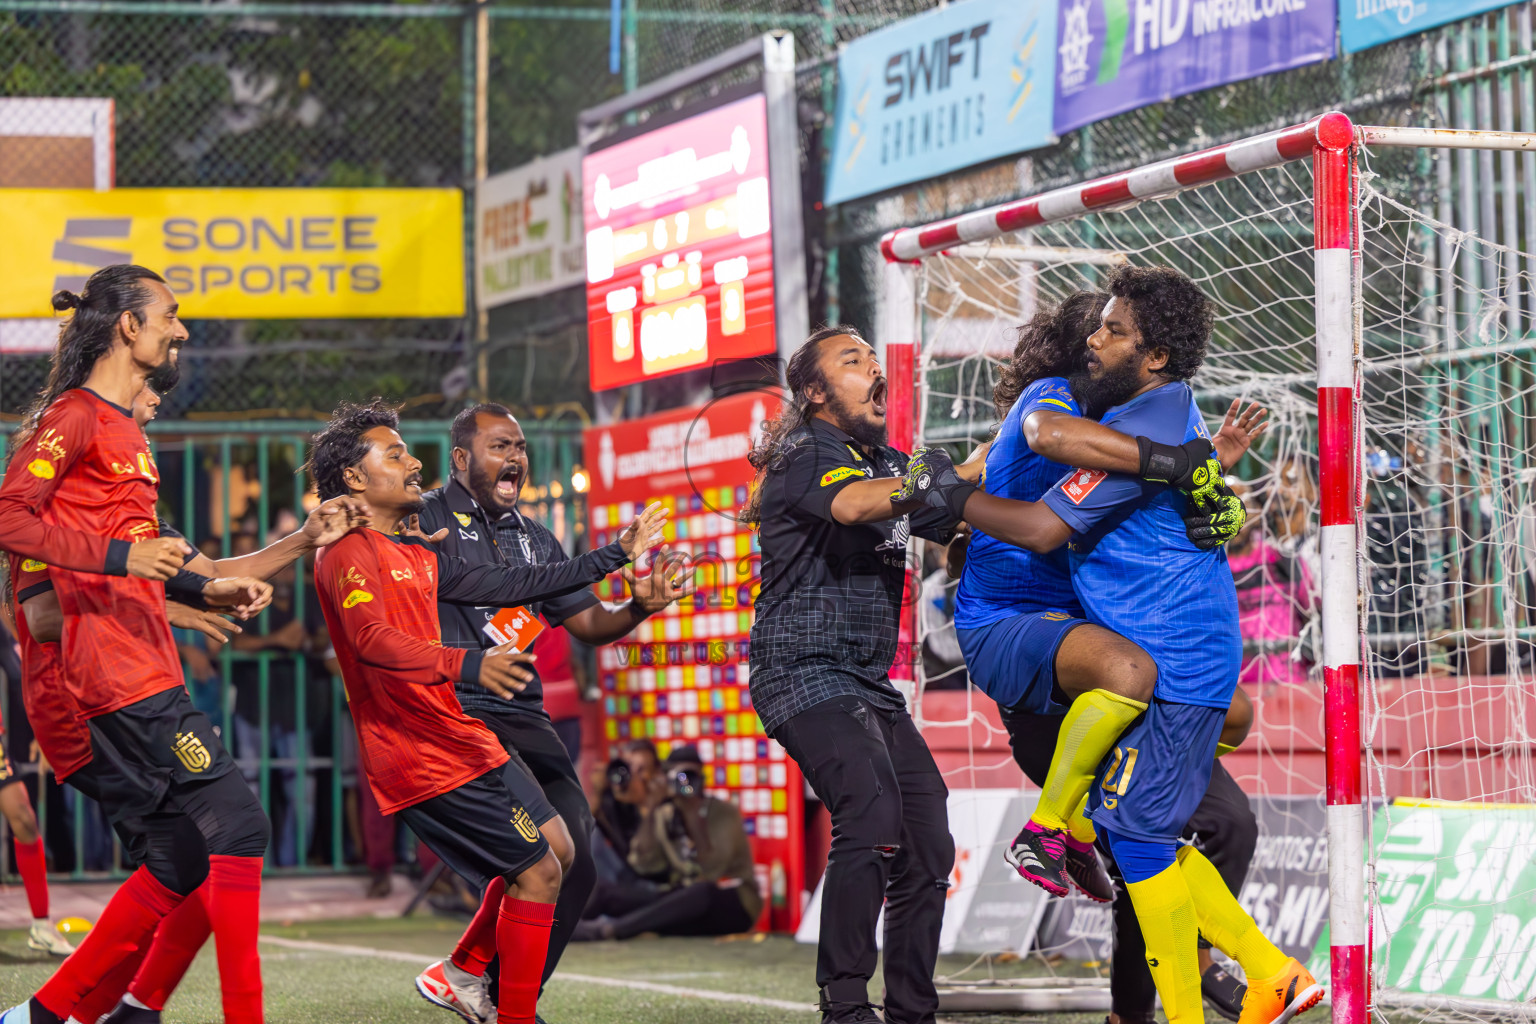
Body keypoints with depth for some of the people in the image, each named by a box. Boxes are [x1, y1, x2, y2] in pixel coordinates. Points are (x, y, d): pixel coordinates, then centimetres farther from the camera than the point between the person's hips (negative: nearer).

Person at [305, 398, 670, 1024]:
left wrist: (617, 554, 24)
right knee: (538, 872, -8)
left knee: (548, 852, 18)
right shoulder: (349, 552, -11)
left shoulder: (415, 557, 18)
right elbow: (371, 639, -28)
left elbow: (514, 584, 23)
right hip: (425, 757, -10)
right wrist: (466, 666, -43)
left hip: (460, 742, 10)